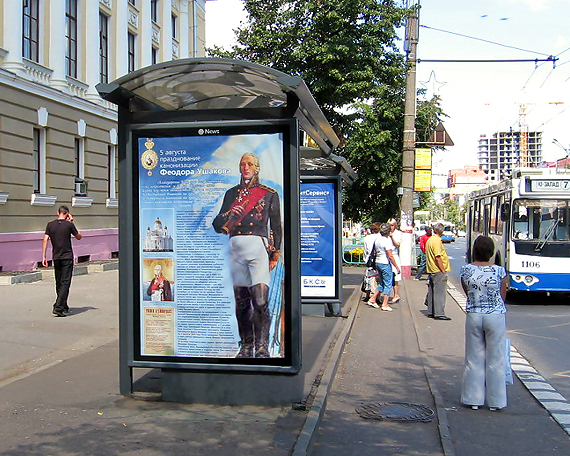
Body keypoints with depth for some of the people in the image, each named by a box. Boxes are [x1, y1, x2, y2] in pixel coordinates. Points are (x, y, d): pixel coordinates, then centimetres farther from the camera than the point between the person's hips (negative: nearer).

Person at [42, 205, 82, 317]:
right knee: (65, 283, -5)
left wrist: (44, 256, 1)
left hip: (56, 257, 4)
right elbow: (79, 237, 8)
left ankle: (64, 307, 24)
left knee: (59, 283, 14)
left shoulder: (50, 225, 3)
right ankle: (58, 307, -16)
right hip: (67, 257, -4)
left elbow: (45, 240, -2)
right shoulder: (69, 225, -6)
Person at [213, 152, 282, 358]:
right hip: (236, 248, 3)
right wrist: (229, 214, -4)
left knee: (260, 300, -13)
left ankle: (262, 349, -7)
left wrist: (275, 254, 5)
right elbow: (217, 225, 17)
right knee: (241, 301, 4)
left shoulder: (269, 194, 12)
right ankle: (246, 347, 13)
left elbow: (276, 227, 12)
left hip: (258, 248, -3)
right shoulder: (231, 193, 19)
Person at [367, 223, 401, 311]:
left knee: (381, 283, 19)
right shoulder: (386, 240, -18)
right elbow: (390, 256, -19)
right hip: (385, 264, -8)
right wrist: (397, 267, -13)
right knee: (388, 284, 0)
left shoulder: (377, 238, 7)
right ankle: (385, 304, 2)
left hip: (378, 262, 8)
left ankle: (372, 299, 17)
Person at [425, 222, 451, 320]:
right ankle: (439, 313, -7)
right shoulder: (437, 241, -16)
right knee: (440, 292, -7)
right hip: (438, 270, -10)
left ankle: (431, 312, 19)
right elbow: (438, 258, -21)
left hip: (431, 270, 10)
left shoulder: (429, 240, 13)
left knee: (432, 291, 14)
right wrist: (443, 270, -16)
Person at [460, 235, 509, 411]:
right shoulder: (499, 271, -9)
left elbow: (468, 293, 7)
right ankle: (495, 401, 16)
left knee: (474, 360, 12)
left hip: (474, 316, 2)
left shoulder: (466, 270, -5)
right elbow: (503, 297, 1)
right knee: (495, 361, 9)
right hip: (496, 316, -2)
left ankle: (474, 399, 17)